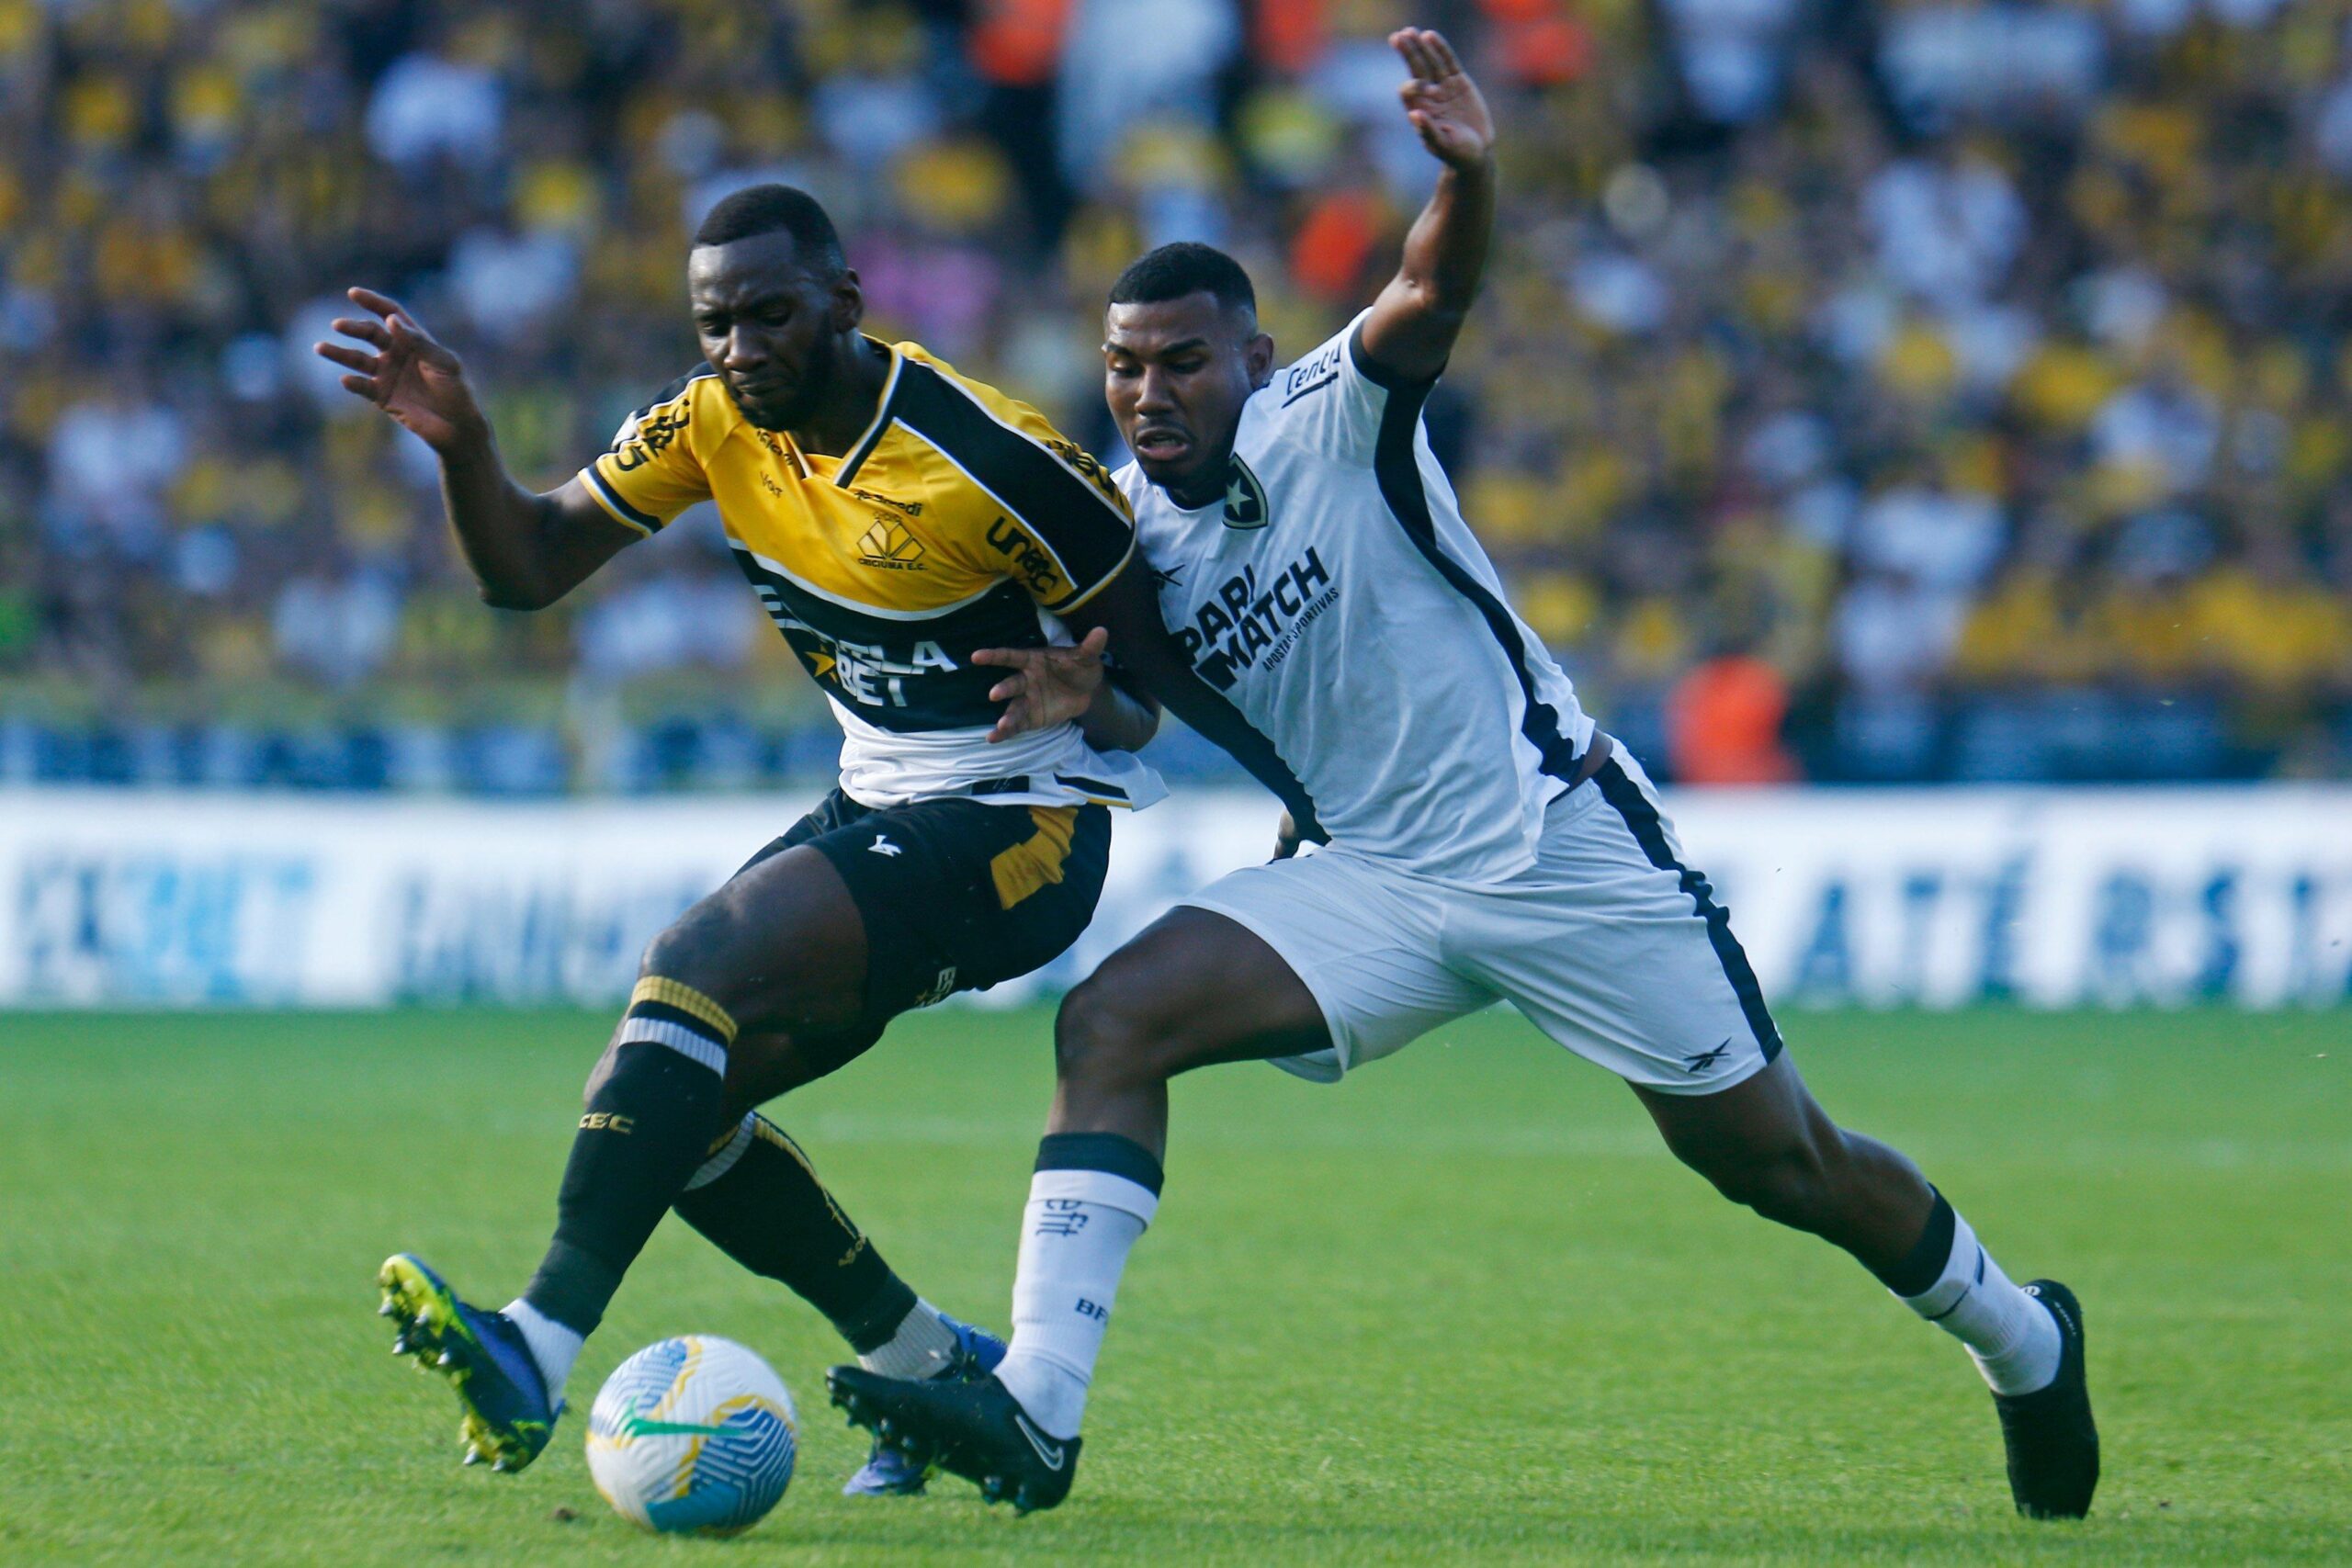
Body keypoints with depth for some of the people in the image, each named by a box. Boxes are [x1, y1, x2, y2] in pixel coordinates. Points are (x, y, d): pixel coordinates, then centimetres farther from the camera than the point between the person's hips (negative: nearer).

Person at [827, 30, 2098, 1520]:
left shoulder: (1332, 418, -12)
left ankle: (2025, 1343, 30)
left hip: (1562, 840, -5)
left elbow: (1432, 295, -31)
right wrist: (1077, 682, -10)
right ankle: (1035, 1416, -24)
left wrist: (1469, 175, -52)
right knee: (1112, 1017, -18)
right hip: (1374, 881, 5)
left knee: (1780, 1162, 3)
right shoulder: (1122, 532, 3)